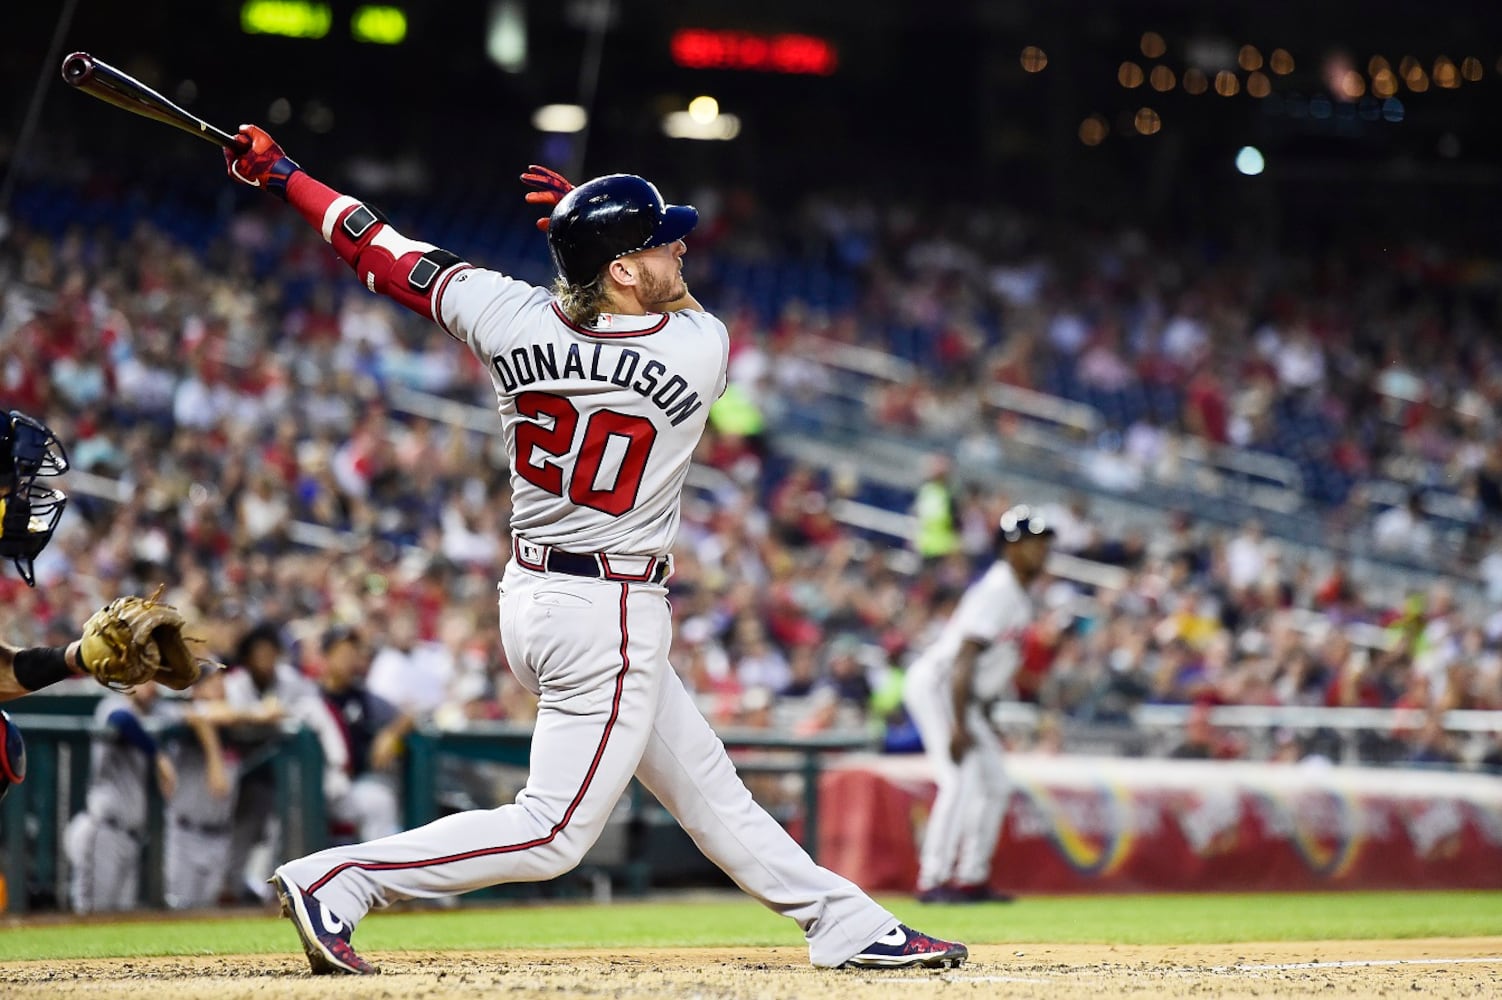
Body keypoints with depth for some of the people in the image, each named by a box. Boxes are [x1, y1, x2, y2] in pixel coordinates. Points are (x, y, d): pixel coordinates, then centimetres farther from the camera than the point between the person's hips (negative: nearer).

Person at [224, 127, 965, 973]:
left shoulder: (513, 320, -10)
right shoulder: (700, 352, -16)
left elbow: (390, 256, -2)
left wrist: (281, 175, 9)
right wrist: (602, 226, 7)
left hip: (532, 590, 8)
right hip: (610, 619, -8)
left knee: (706, 783, 15)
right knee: (554, 832, -1)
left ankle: (849, 926, 26)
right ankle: (338, 880, -8)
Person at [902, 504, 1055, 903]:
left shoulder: (1020, 596, 12)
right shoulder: (996, 591, -19)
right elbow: (965, 657, -25)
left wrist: (984, 722, 19)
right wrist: (958, 726, -30)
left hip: (966, 697, 11)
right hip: (935, 685, -11)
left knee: (995, 784, 11)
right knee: (962, 781, -19)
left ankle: (972, 878, 16)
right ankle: (932, 881, -19)